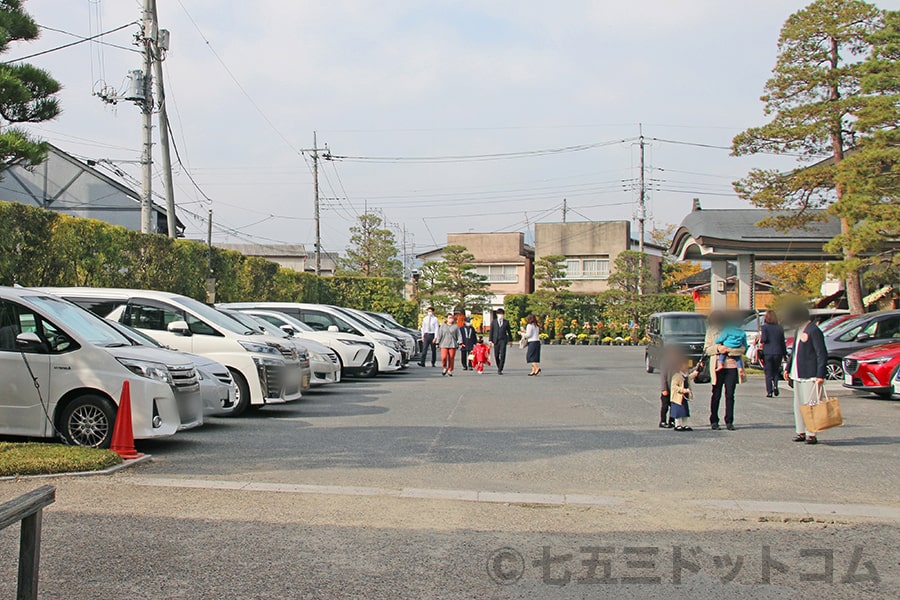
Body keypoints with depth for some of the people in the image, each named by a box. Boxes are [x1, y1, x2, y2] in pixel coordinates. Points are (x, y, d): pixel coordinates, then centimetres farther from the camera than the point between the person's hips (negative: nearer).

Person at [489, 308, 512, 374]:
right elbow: (491, 332, 6)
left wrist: (510, 340, 17)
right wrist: (491, 341, 0)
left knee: (502, 355, -10)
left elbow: (509, 331, 15)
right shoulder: (493, 322, 8)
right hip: (496, 340, 1)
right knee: (496, 356, 4)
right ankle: (499, 367, 26)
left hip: (503, 340, -1)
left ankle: (500, 370, -9)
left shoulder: (506, 322, 8)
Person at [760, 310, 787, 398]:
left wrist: (761, 340, 8)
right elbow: (783, 342, 8)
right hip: (778, 352, 3)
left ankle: (769, 391, 1)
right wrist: (784, 353, 14)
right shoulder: (780, 328, 6)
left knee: (768, 373, 4)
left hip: (767, 352, -2)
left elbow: (764, 339, -15)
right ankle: (775, 385, -8)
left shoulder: (765, 327, -5)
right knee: (776, 371, 16)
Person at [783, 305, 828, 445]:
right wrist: (787, 368, 22)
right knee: (798, 404, 12)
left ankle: (811, 434, -2)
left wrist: (820, 375, -19)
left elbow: (822, 354, -16)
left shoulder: (814, 331, -13)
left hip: (810, 376, -9)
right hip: (797, 375, 9)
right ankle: (801, 432, 20)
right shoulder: (799, 330, 14)